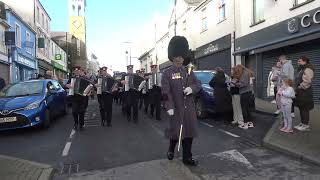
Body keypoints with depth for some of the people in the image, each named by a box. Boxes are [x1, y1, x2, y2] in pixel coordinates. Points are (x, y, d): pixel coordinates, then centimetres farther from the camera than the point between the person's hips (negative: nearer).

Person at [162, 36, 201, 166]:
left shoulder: (188, 71, 9)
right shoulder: (167, 73, -5)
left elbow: (198, 85, 11)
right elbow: (166, 91, -12)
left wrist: (192, 88, -12)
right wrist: (169, 107, -20)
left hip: (189, 108, 4)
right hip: (176, 108, -4)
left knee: (189, 132, 8)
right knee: (176, 130, 7)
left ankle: (187, 157, 23)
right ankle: (171, 150, 37)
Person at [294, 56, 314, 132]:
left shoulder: (307, 69, -13)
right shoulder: (301, 70, 19)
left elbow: (307, 81, -23)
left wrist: (300, 88, -17)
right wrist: (297, 89, 16)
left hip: (305, 93, -10)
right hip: (300, 93, 10)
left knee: (304, 109, -4)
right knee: (301, 108, 14)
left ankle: (306, 125, 4)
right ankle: (302, 123, 23)